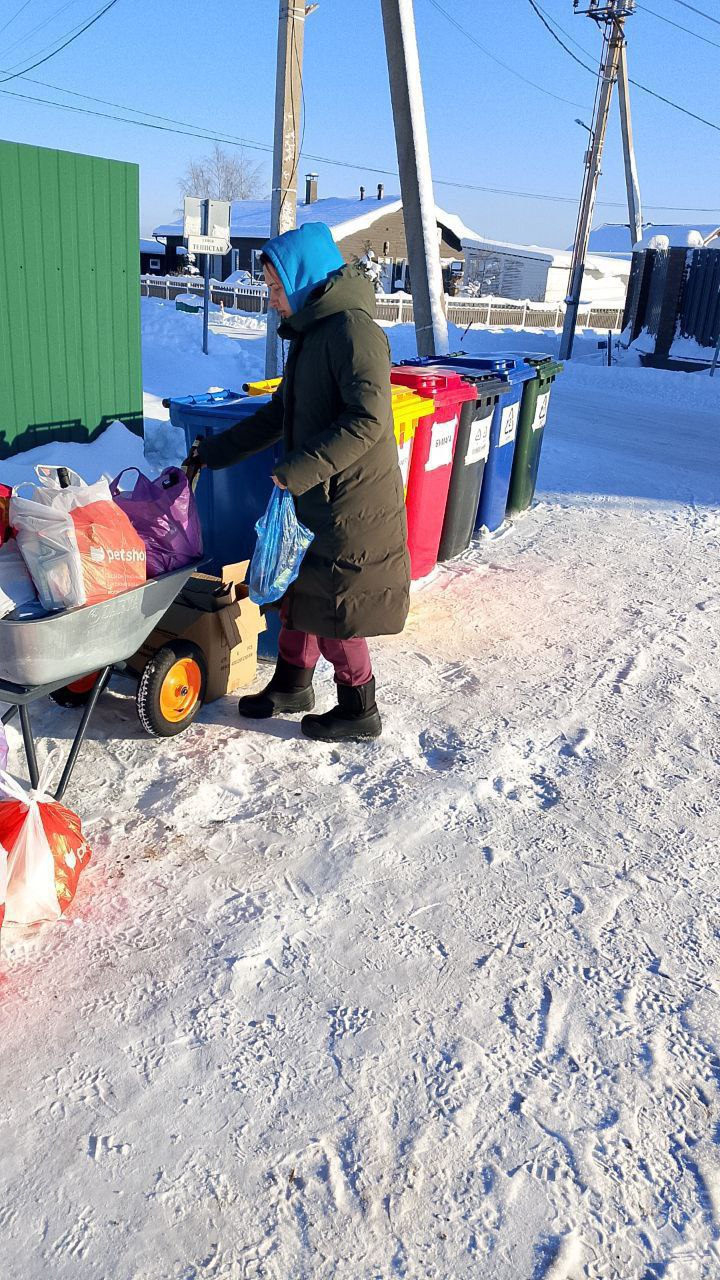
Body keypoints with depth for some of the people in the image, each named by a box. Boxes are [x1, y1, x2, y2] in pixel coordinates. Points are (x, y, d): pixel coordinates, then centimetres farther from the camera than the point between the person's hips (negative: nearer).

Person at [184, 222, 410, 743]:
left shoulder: (352, 327, -16)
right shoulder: (311, 332, 15)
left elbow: (368, 417, -27)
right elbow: (280, 413, 22)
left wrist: (302, 469, -28)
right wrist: (214, 451, 22)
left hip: (350, 501, -9)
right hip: (315, 498, 9)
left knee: (332, 603, 0)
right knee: (299, 589, 17)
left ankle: (359, 710, 17)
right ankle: (293, 684, 35)